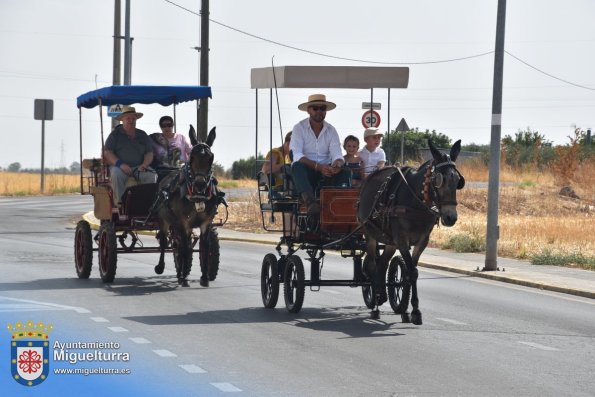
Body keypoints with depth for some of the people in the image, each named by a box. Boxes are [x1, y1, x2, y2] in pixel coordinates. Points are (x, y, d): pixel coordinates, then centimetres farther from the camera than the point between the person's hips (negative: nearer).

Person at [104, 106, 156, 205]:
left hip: (139, 167, 2)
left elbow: (149, 154, 13)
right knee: (116, 174, -37)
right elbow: (107, 153, -2)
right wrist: (120, 164, -19)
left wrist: (144, 165, -11)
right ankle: (119, 202, -36)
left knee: (152, 175, -28)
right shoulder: (115, 134, 8)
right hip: (120, 166, -2)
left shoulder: (142, 135, 18)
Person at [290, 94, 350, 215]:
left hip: (325, 172, 3)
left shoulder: (331, 130, 9)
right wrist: (318, 166, -30)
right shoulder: (299, 128, -2)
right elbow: (297, 155, -16)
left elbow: (337, 155, -1)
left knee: (345, 172, -24)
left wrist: (337, 164, -28)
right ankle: (310, 202, -56)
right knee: (297, 166, -36)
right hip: (307, 171, -3)